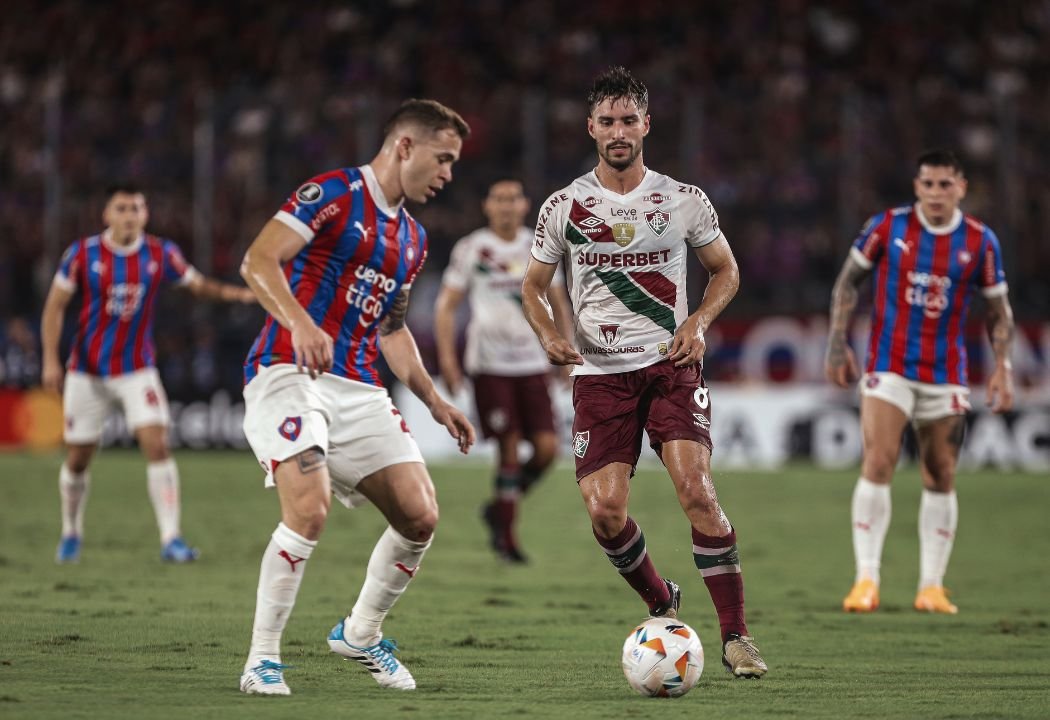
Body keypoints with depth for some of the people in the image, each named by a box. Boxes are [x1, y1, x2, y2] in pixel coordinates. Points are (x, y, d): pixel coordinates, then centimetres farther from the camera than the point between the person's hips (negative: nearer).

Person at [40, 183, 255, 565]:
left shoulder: (161, 254, -4)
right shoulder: (82, 254, -9)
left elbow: (197, 284, 8)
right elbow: (55, 307, -1)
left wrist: (239, 293, -10)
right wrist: (51, 361, -8)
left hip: (137, 370, 0)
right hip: (87, 372, 0)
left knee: (157, 444, -17)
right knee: (77, 458, 6)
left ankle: (171, 538, -17)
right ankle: (71, 533, 31)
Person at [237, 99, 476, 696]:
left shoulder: (413, 239, 20)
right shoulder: (332, 194, -6)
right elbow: (258, 262, -15)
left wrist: (434, 401, 24)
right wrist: (300, 324, -31)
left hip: (359, 388, 8)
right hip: (288, 372, -8)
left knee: (421, 517, -2)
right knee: (310, 508, -26)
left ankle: (360, 635, 22)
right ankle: (262, 658, -11)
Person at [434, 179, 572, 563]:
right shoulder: (471, 249, -1)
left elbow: (558, 303, 20)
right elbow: (446, 305, 1)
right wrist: (447, 357, -8)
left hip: (532, 362, 4)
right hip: (490, 363, -4)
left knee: (547, 448, -7)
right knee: (509, 450, -7)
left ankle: (500, 509, 16)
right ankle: (506, 535, 4)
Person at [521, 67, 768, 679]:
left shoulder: (684, 201, 3)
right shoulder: (564, 208, 4)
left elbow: (726, 270, 15)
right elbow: (533, 287, 14)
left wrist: (698, 323, -3)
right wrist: (549, 335, -7)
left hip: (671, 363, -1)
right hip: (599, 373, 1)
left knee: (696, 490, -19)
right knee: (605, 508, -10)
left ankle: (736, 635, -12)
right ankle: (662, 606, 19)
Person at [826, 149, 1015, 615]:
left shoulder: (980, 242, -1)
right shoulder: (886, 227, -4)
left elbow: (999, 310, 7)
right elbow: (848, 280, 6)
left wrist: (1002, 367, -3)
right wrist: (838, 344, -1)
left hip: (945, 375, 2)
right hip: (888, 367, -2)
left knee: (940, 479, 6)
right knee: (878, 465, -14)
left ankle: (932, 586, 14)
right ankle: (866, 580, -13)